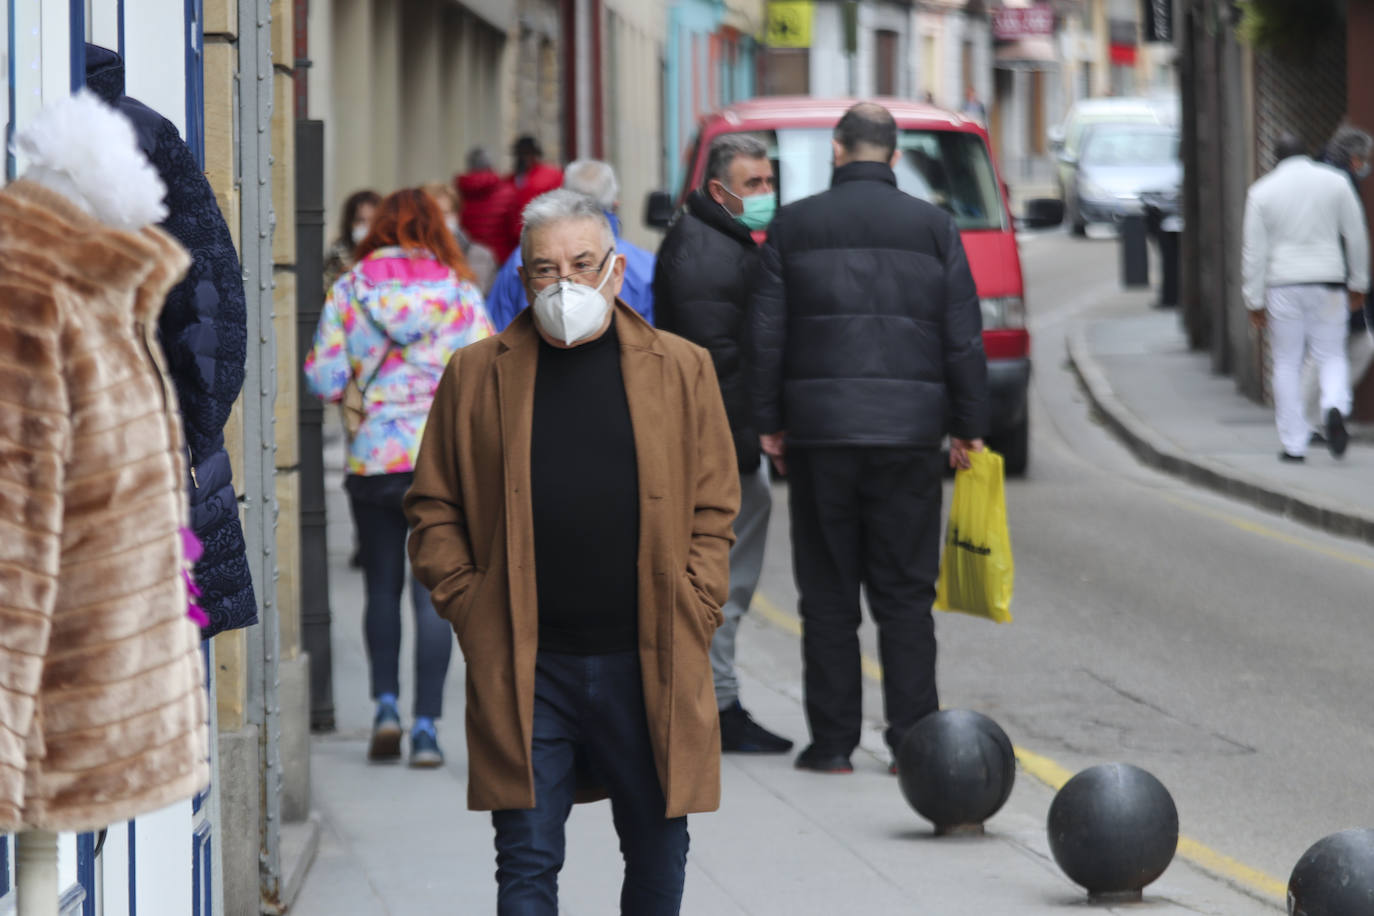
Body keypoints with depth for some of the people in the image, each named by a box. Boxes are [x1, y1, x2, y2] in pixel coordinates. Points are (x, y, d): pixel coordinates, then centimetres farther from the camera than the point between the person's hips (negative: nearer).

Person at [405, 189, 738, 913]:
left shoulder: (681, 370, 7)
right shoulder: (476, 377, 6)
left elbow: (713, 512, 8)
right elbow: (432, 511, 9)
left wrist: (691, 616, -1)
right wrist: (469, 607, -2)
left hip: (650, 662, 1)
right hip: (522, 669, -1)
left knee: (658, 857, 10)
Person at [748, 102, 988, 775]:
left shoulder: (794, 226, 3)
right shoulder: (933, 227, 4)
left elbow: (765, 335, 2)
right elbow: (963, 337, 3)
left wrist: (769, 423, 8)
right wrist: (967, 428, 10)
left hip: (819, 431, 0)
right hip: (908, 433, 0)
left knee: (827, 593, 5)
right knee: (905, 593, 4)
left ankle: (831, 741, 4)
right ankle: (912, 739, 0)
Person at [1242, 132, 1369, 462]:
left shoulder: (1261, 192, 1)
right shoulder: (1335, 182, 2)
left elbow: (1254, 250, -1)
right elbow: (1356, 236, 5)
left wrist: (1255, 301, 3)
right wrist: (1358, 284, 15)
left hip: (1283, 286, 0)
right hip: (1327, 281, 0)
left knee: (1287, 365, 7)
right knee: (1332, 356, 8)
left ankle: (1294, 444, 6)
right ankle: (1335, 408, -22)